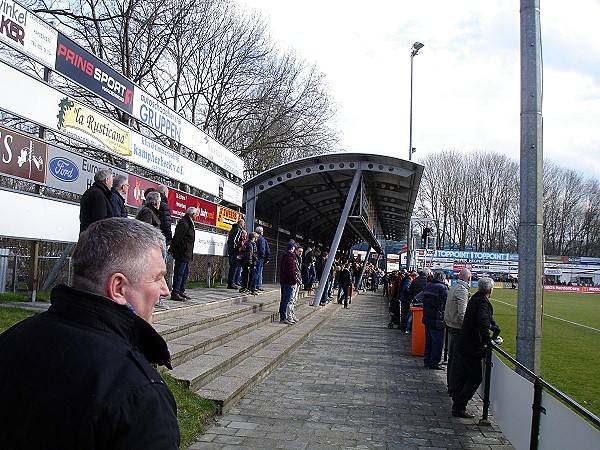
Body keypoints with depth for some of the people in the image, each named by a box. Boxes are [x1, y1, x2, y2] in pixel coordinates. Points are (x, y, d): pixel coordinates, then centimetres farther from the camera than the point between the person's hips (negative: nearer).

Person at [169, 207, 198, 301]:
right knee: (179, 273, -7)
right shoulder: (183, 223, -16)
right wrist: (172, 250, -14)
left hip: (187, 254, 11)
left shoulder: (189, 223, 17)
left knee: (185, 272, 14)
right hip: (182, 253, -11)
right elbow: (177, 238, -18)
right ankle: (175, 293, -3)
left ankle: (181, 291, 22)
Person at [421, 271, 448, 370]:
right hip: (437, 320, -8)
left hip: (427, 318, 8)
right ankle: (434, 362, 5)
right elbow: (447, 304, -16)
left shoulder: (427, 286, 9)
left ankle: (427, 361, 22)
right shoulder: (443, 288, -15)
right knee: (437, 342, 2)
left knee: (428, 341, 16)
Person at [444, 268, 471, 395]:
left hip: (451, 327, 9)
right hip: (458, 329, -9)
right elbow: (462, 313, -24)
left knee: (452, 358, 17)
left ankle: (450, 385, 27)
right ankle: (453, 388, 3)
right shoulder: (462, 290, -17)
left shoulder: (453, 288, 11)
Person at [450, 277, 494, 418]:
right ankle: (459, 408, 2)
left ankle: (457, 405, 23)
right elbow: (482, 321, -34)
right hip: (472, 348, -9)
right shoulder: (483, 303, -18)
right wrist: (488, 340, -25)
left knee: (461, 377, 15)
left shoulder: (474, 299, 10)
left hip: (462, 345, 9)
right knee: (475, 378, 1)